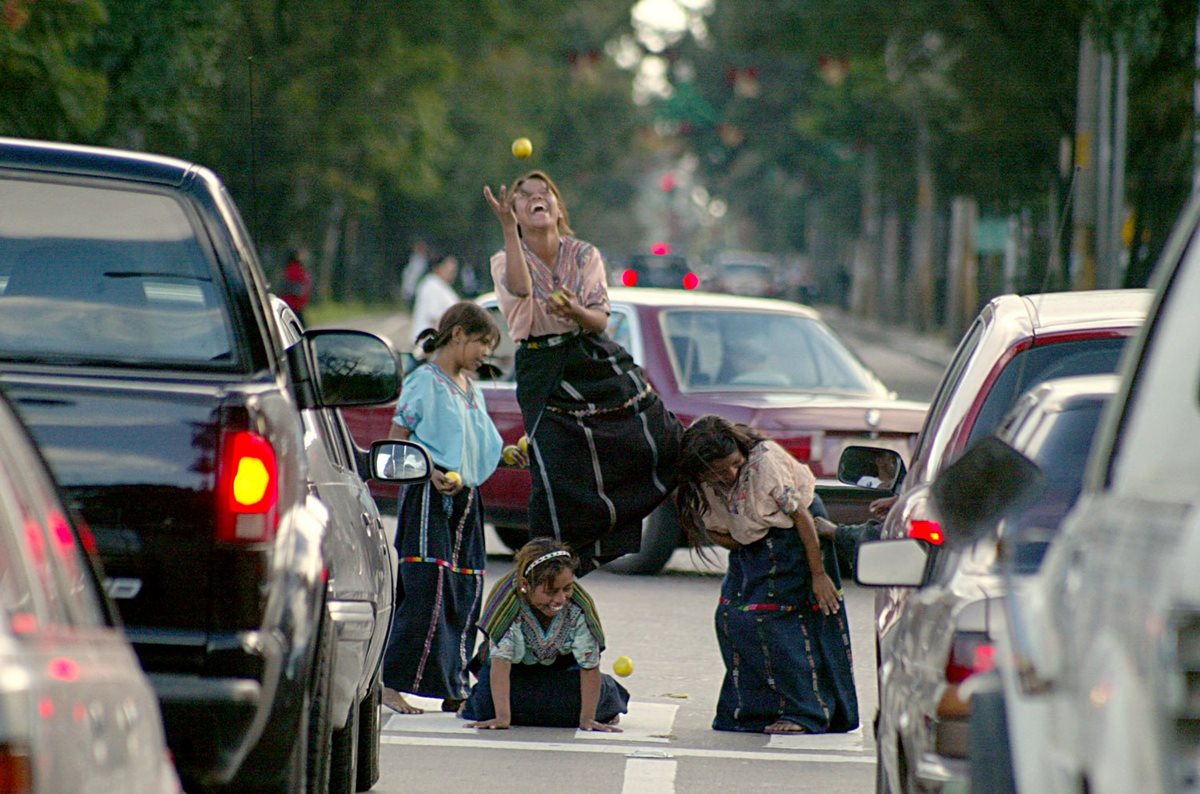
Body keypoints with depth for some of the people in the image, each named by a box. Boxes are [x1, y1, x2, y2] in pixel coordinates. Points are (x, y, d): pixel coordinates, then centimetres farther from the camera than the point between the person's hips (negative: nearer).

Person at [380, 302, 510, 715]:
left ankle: (454, 689, 12)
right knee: (427, 592, -15)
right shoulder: (424, 381, -6)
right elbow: (396, 442, -9)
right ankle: (391, 685, -13)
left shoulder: (472, 389, 18)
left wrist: (511, 456, 7)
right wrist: (432, 473, -22)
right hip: (429, 499, -8)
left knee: (466, 595, 6)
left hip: (466, 498, 8)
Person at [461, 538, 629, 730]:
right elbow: (500, 663, -37)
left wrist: (587, 719, -33)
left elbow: (589, 666, -28)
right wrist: (502, 717, -44)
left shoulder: (579, 608, -35)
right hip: (517, 668, -1)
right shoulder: (507, 601, -37)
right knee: (490, 708, -23)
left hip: (562, 667, 1)